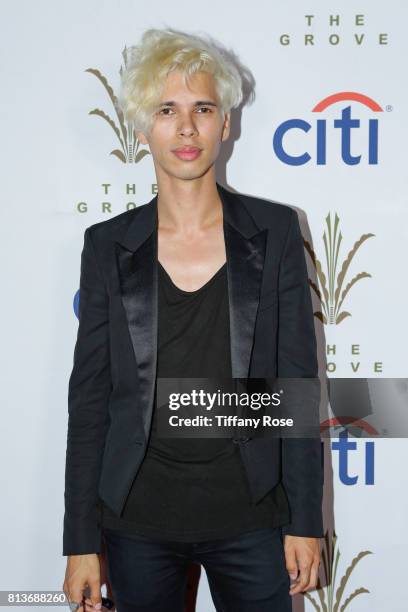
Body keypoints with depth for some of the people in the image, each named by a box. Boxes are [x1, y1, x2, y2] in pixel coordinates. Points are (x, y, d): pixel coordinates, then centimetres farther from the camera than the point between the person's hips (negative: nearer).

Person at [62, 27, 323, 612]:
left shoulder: (273, 231, -3)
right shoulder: (108, 245, -2)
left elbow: (297, 381, -1)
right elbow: (89, 396, 0)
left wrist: (305, 519, -3)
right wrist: (81, 541, 0)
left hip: (249, 516, 0)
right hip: (138, 518, 1)